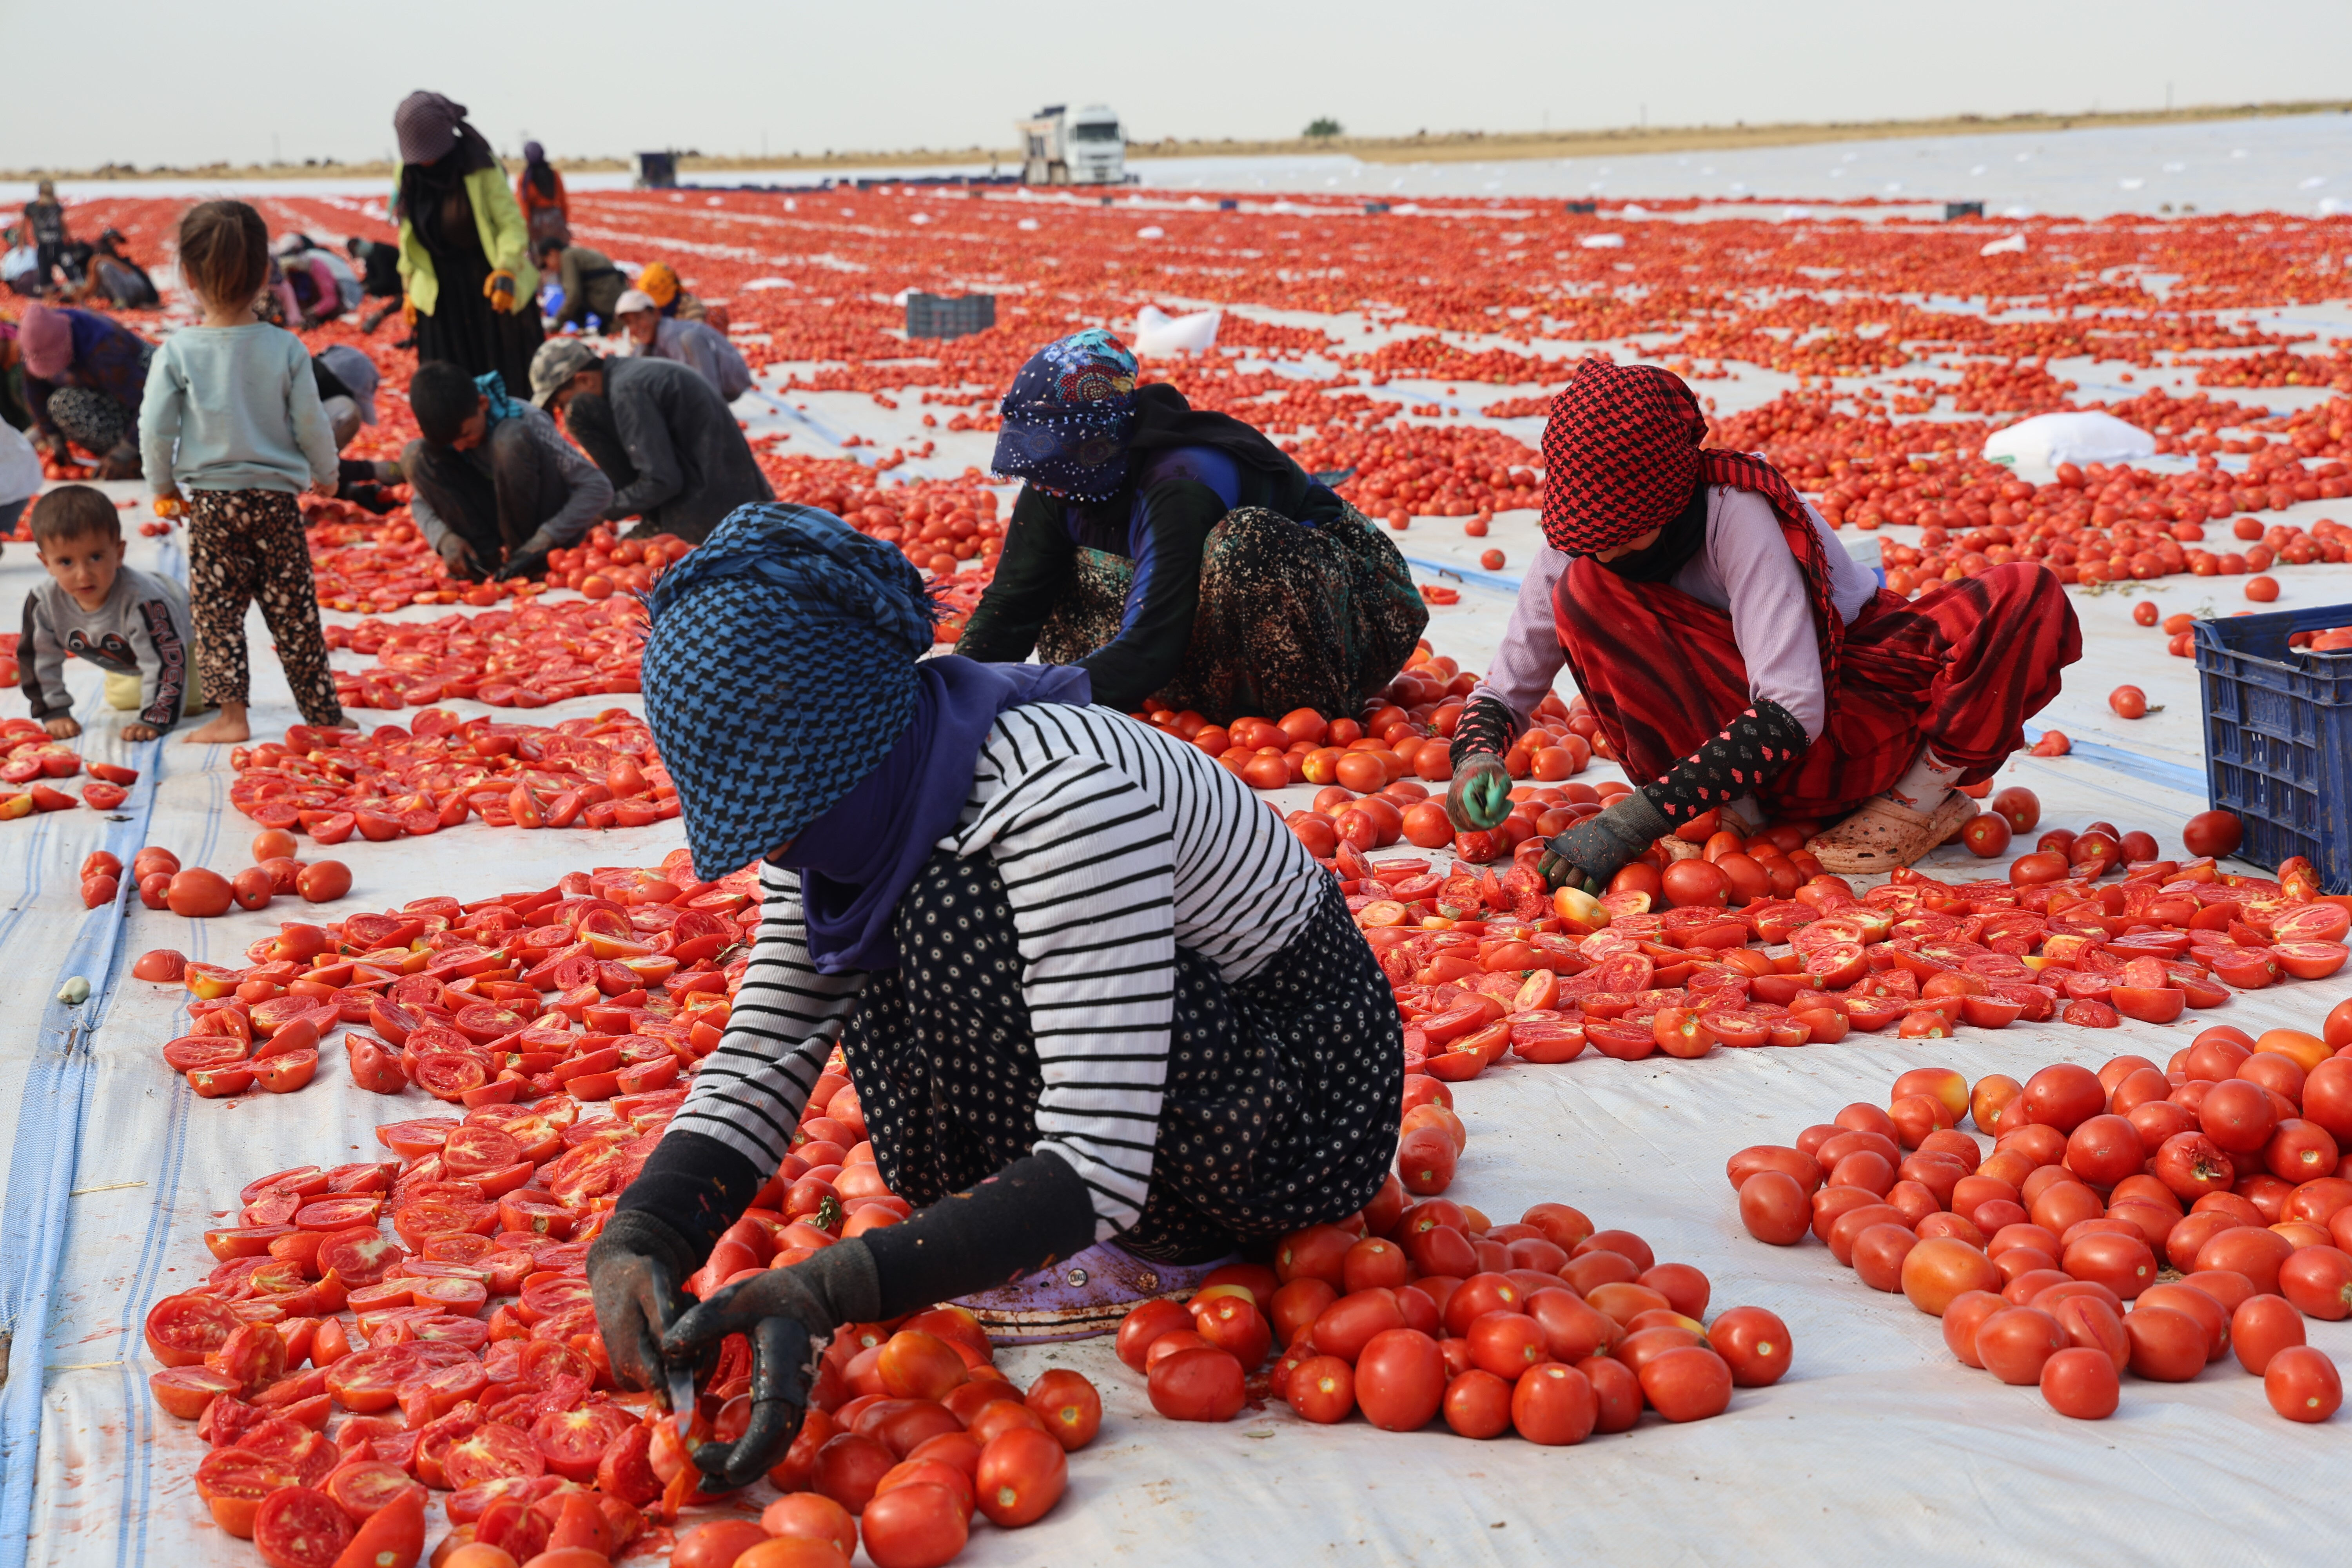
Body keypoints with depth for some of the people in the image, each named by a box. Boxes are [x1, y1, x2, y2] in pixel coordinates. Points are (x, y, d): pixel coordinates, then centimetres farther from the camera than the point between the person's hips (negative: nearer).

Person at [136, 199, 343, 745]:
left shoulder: (177, 352, -8)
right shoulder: (285, 348, -7)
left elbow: (155, 428, -6)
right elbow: (311, 423, -2)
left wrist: (164, 484, 11)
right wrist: (325, 475, 16)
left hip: (210, 500, -1)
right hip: (276, 496, 1)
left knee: (216, 610, 7)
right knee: (294, 611, 9)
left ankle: (231, 714, 5)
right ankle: (324, 713, 15)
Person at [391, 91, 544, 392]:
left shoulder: (480, 167, -13)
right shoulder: (408, 174, 0)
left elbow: (511, 223, -15)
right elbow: (409, 234, 10)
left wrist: (506, 271, -30)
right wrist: (411, 288, 10)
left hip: (489, 288, -3)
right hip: (441, 295, 4)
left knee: (509, 381, 2)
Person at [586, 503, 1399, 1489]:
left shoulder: (1064, 793, -32)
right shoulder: (850, 803, -6)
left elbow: (1095, 1167, -35)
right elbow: (762, 1056, -2)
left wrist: (827, 1291, -42)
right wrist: (637, 1241, -21)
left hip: (1309, 1108, -8)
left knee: (954, 918, -28)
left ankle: (1157, 1250, -10)